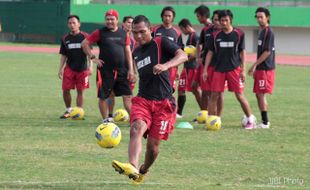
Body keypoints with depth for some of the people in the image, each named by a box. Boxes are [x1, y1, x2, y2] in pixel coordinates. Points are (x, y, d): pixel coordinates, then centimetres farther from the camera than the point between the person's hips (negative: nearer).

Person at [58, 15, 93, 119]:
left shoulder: (85, 36, -1)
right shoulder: (65, 38, 7)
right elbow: (63, 55, 11)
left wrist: (90, 66, -10)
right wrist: (60, 69, 3)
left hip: (82, 68, -2)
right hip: (69, 68, 2)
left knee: (80, 91, 0)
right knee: (65, 90, -4)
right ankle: (68, 110, 15)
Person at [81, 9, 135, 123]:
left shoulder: (123, 34, 8)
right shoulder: (100, 33, -1)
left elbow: (128, 52, 10)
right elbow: (84, 44, 2)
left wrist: (130, 69, 3)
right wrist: (93, 58, -6)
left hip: (121, 71, 2)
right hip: (105, 70, -2)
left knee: (127, 96, -2)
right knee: (103, 97, 4)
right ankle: (105, 120, 18)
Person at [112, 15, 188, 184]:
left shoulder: (161, 43, -3)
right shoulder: (136, 52, 15)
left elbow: (183, 56, -19)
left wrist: (165, 66, -35)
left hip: (163, 102, -4)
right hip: (142, 99, 4)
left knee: (153, 143, -3)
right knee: (137, 128, -26)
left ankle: (143, 171, 26)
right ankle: (133, 168, -47)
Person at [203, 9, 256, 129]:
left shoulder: (239, 34, 0)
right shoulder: (215, 35, 5)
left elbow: (242, 52, 3)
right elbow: (210, 53, 8)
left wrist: (243, 70, -3)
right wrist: (205, 70, 2)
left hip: (234, 69, -2)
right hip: (219, 69, 2)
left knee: (239, 95, -2)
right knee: (214, 95, -4)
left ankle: (251, 120, 10)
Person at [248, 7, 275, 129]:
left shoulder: (269, 32, -13)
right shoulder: (262, 32, 15)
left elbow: (267, 52, -17)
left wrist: (255, 65, -15)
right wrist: (256, 68, 20)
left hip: (266, 69, -9)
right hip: (260, 68, 9)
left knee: (261, 95, -9)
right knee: (259, 95, 10)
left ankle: (265, 122, -6)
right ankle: (264, 122, 15)